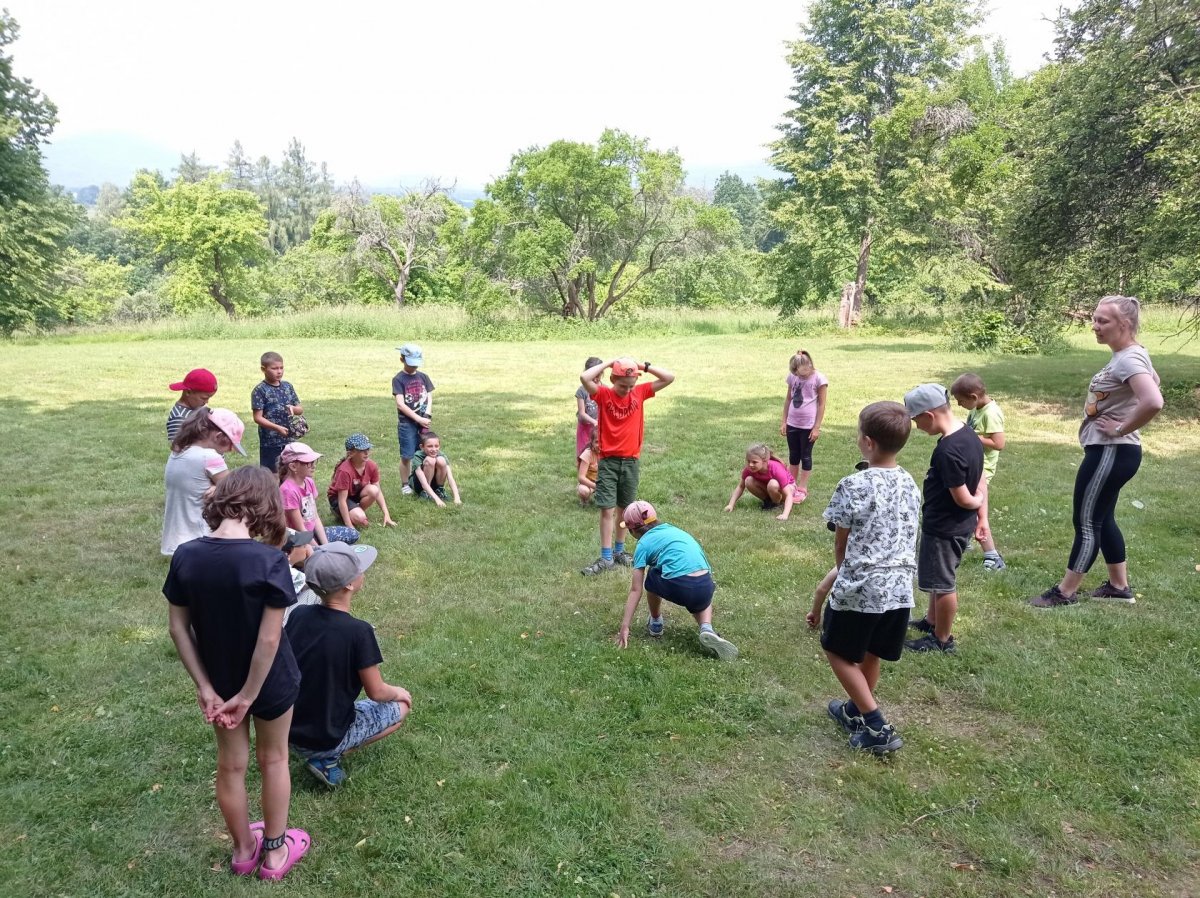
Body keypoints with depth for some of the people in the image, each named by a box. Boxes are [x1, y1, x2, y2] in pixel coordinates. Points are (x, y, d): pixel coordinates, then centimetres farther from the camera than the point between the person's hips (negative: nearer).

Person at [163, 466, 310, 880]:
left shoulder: (185, 556, -14)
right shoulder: (269, 560, -27)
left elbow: (178, 628, -8)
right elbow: (269, 638, -25)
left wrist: (205, 686, -2)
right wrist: (248, 695, -13)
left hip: (220, 680, 4)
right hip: (268, 681, -3)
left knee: (230, 764, 22)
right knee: (273, 760, 20)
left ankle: (243, 850, 43)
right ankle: (275, 852, 36)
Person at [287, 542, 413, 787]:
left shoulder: (299, 615, -8)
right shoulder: (358, 631, -24)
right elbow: (377, 693, -13)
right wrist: (397, 693, 9)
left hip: (289, 731, 6)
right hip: (327, 737, -6)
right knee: (400, 706, 15)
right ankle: (328, 758, 2)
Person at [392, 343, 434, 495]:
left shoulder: (423, 377, 9)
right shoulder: (398, 379, -5)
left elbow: (429, 398, 6)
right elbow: (400, 404, -13)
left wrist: (426, 417, -10)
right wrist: (419, 419, -15)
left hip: (423, 422, 4)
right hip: (407, 423, -4)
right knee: (407, 456, -2)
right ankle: (405, 485, 12)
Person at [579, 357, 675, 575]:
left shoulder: (640, 393, 1)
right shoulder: (603, 394, -7)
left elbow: (669, 378, -1)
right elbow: (584, 378, -26)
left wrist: (644, 366, -7)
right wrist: (608, 363, -16)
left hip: (631, 461, 3)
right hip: (608, 461, -3)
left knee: (624, 508, 13)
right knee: (607, 509, -5)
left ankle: (619, 550, 27)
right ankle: (606, 557, 0)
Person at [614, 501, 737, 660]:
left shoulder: (644, 544, 11)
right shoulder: (674, 530, 28)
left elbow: (636, 590, 6)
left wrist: (625, 627, 6)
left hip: (679, 589, -4)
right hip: (706, 586, 4)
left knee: (651, 578, 26)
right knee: (702, 604, 37)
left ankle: (656, 624, 36)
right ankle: (707, 629, 7)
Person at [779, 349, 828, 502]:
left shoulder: (819, 379, -13)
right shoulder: (792, 376, 0)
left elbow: (821, 405, -10)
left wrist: (817, 427, -11)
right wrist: (783, 422, 8)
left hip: (808, 425, -4)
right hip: (792, 424, 5)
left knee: (805, 457, 5)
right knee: (793, 456, 13)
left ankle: (802, 489, 14)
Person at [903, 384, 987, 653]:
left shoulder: (947, 451, -31)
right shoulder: (969, 434, -1)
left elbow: (963, 499, -24)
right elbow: (980, 482, 7)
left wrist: (977, 503, -2)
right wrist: (982, 517, 12)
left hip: (944, 528, -10)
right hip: (960, 524, 10)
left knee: (942, 584, 8)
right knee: (938, 578, 26)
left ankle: (942, 640, 25)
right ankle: (931, 621, 45)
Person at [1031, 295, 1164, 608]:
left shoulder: (1129, 359, -21)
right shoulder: (1126, 356, 9)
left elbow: (1154, 402, -37)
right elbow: (1153, 381, 27)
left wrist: (1121, 428, -21)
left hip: (1111, 452, -10)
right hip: (1107, 451, 10)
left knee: (1086, 521, -1)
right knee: (1101, 519, 19)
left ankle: (1065, 592, 10)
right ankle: (1119, 586, 31)